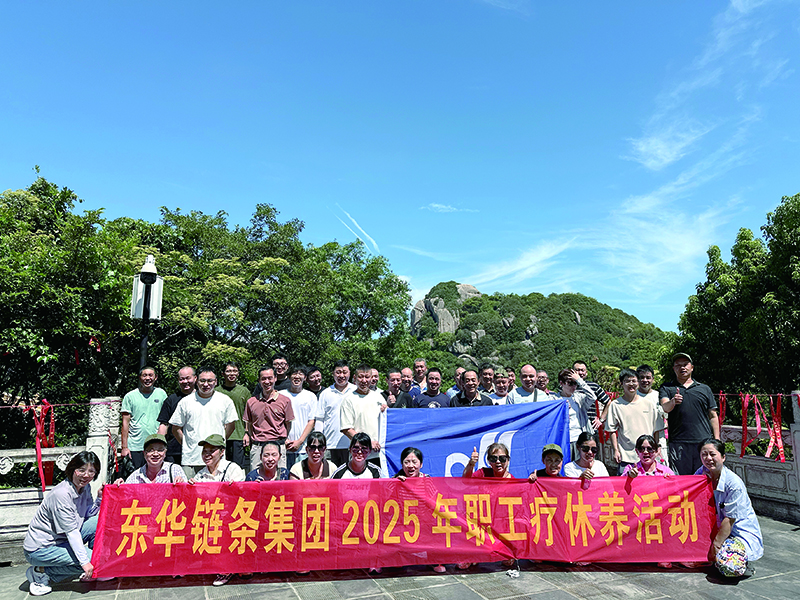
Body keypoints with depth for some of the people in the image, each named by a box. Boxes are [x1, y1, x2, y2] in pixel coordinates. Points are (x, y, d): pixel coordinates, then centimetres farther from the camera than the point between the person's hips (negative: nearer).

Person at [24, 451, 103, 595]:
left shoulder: (85, 487, -1)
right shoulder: (61, 494, -26)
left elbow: (88, 514, 3)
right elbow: (72, 531, -28)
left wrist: (100, 498, -13)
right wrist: (85, 562, -28)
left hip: (62, 540, 8)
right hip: (40, 549, -8)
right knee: (90, 561, -21)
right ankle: (41, 573, -5)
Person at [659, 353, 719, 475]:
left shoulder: (705, 389, 16)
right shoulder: (666, 389, 9)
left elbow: (713, 416, 16)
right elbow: (665, 407, -9)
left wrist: (717, 441, 8)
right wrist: (672, 402, -32)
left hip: (704, 441, 2)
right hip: (678, 443, -2)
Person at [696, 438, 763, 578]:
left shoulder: (734, 483, -21)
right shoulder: (701, 474, -3)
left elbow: (729, 520, -20)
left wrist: (716, 545, -19)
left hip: (743, 533, -7)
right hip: (718, 529, 7)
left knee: (728, 566, -31)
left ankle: (746, 561, 2)